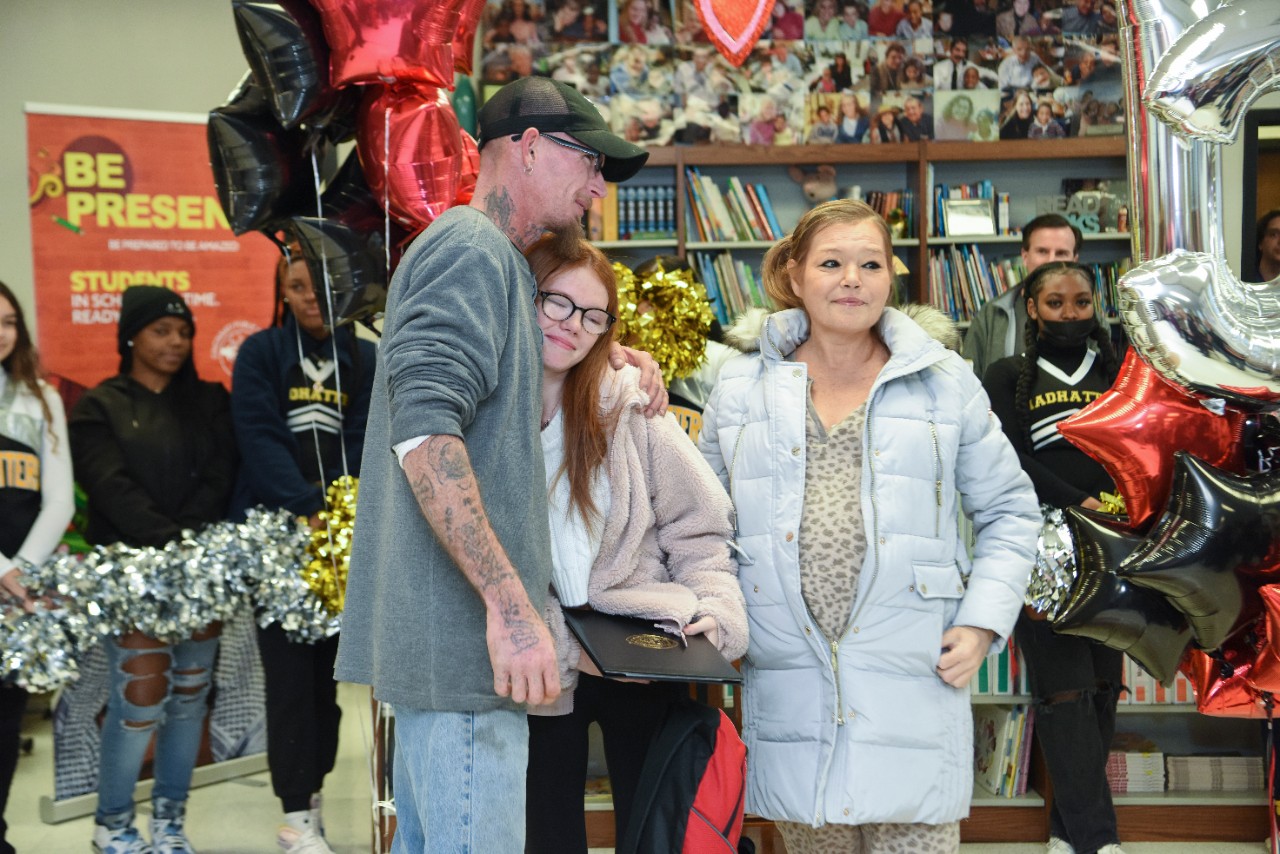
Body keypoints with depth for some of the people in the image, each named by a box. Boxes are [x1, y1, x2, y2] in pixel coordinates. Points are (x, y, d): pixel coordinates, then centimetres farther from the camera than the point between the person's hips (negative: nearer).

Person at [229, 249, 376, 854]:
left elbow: (362, 441, 1)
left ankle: (311, 787, 16)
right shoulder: (260, 353, 2)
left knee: (325, 666, 6)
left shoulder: (362, 359, 9)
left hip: (340, 533, 3)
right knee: (290, 670, -6)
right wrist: (306, 509, -20)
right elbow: (260, 437, -8)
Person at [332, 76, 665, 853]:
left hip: (446, 636, 11)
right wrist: (508, 602, -27)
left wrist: (608, 354, 19)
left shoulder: (490, 257, 21)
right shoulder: (473, 248, -11)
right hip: (465, 636, -11)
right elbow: (423, 430, -23)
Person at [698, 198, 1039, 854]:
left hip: (914, 688, -1)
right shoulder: (740, 388, 10)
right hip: (788, 694, 1)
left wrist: (982, 622, 1)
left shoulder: (946, 383, 8)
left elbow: (1011, 510, 13)